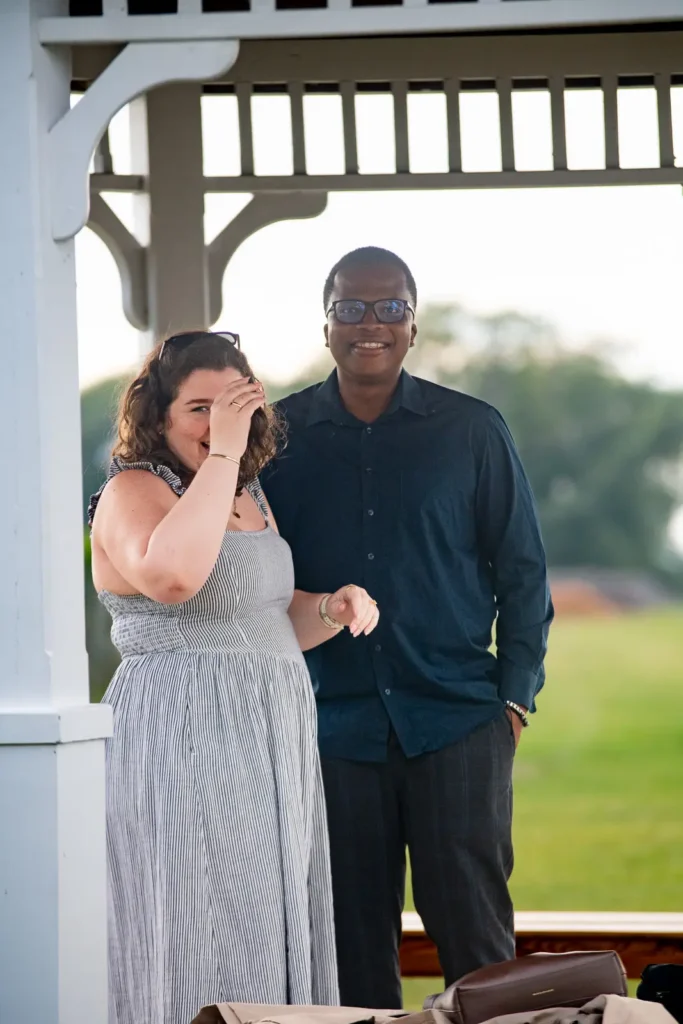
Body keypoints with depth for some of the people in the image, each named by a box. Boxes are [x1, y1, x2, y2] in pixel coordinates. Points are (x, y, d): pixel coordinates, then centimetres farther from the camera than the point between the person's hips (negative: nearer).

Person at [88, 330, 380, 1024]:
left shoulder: (250, 498, 16)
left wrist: (332, 609, 6)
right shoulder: (132, 491, -9)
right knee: (203, 959, -6)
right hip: (183, 745, -9)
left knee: (273, 942, 10)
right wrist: (222, 453, -24)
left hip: (271, 751, 9)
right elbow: (172, 575, -32)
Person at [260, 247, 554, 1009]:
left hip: (457, 719, -1)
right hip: (332, 722, 1)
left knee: (472, 923, -2)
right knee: (354, 935, 5)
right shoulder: (280, 436, 6)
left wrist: (515, 692, 0)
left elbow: (521, 569, 8)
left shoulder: (472, 431, 4)